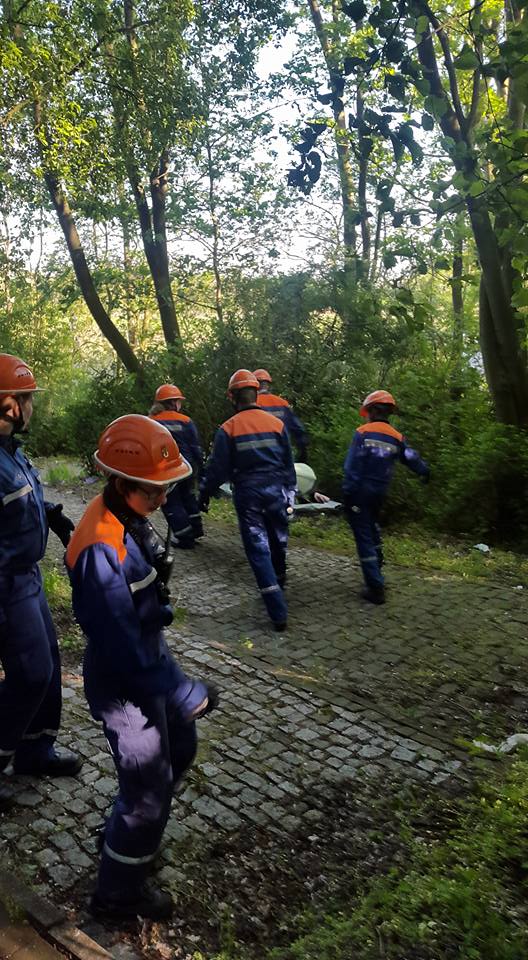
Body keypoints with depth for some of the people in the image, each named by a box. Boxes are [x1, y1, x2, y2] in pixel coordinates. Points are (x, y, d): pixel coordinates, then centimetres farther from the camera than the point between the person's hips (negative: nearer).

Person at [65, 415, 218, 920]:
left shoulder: (126, 516, -5)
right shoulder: (102, 551, -34)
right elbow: (122, 649, -30)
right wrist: (187, 693, -21)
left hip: (151, 659, 9)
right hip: (125, 686, -9)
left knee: (180, 750, 27)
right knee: (148, 791, 10)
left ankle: (128, 834, 51)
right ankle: (118, 893, 37)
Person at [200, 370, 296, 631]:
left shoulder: (229, 428, -6)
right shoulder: (276, 423, 2)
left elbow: (217, 467, -4)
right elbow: (288, 462, 7)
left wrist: (205, 494, 9)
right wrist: (289, 492, 17)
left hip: (248, 494, -3)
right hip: (275, 490, 3)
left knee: (258, 550, 0)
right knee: (278, 543, 21)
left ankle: (278, 612, -4)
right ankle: (278, 581, 45)